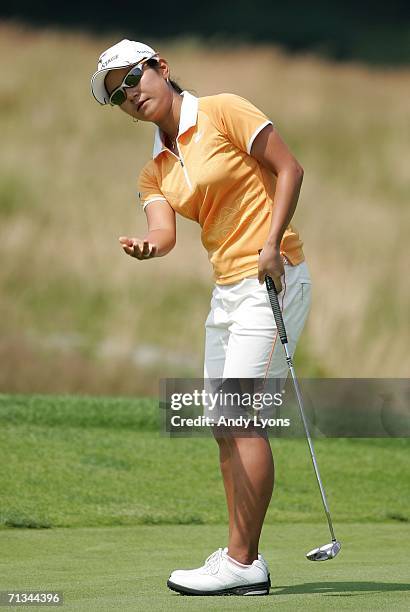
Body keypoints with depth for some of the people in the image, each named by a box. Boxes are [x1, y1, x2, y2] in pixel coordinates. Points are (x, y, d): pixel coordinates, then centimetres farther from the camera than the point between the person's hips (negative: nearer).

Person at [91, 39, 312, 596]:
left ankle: (242, 562, -11)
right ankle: (243, 558, 10)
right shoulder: (155, 171, 14)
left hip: (271, 279, -8)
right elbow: (164, 230, -4)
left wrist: (271, 243, -19)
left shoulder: (223, 111, -5)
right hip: (226, 290, 8)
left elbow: (289, 168, -9)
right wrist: (147, 247, -28)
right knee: (226, 426, 6)